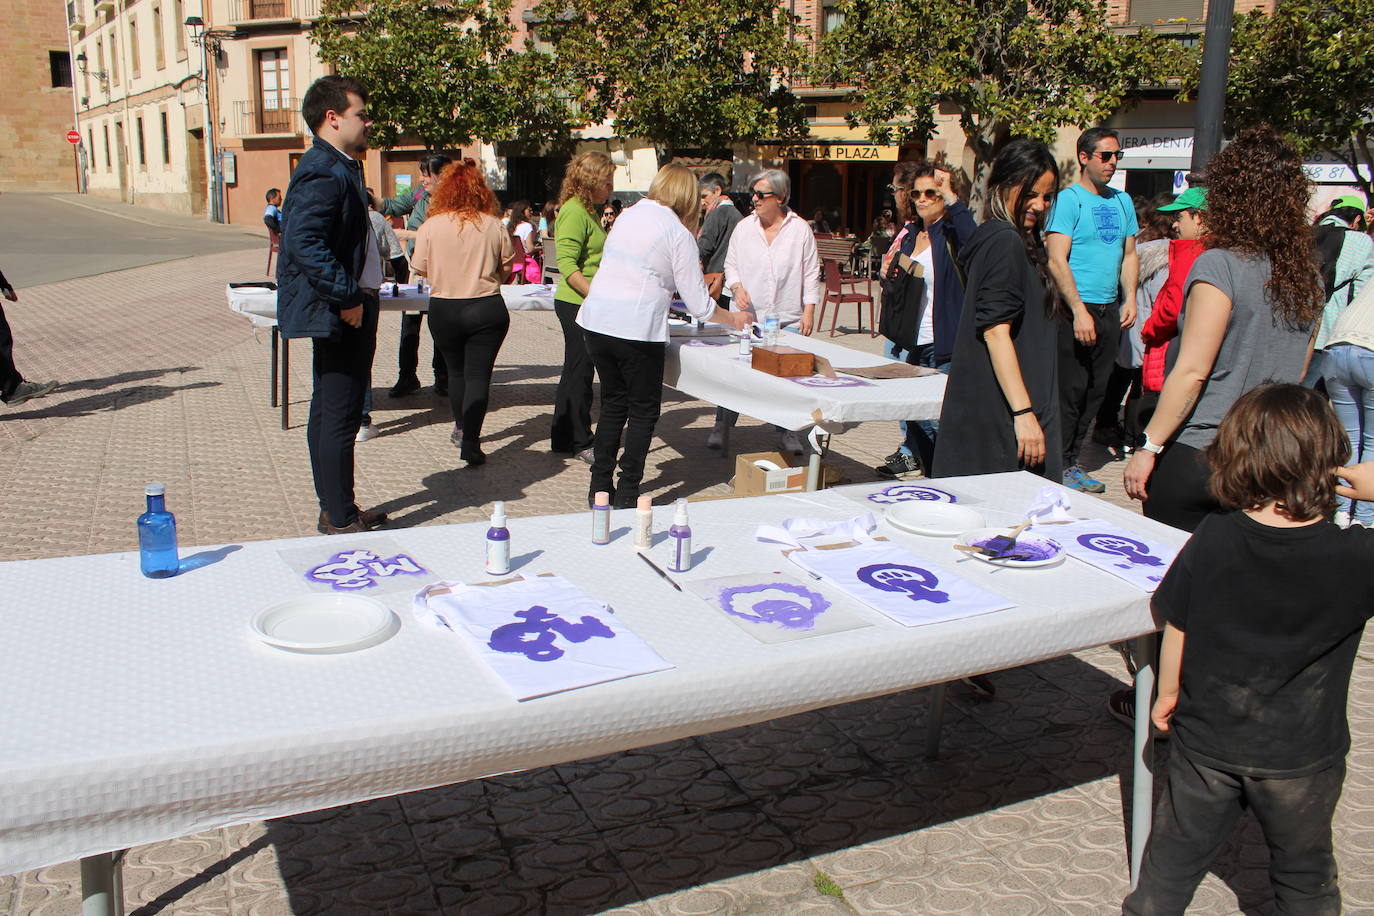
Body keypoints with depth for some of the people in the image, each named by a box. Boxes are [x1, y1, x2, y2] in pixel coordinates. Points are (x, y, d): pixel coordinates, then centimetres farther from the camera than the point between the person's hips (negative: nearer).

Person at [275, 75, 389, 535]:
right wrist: (347, 298, -24)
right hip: (341, 312, -11)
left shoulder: (339, 168, 17)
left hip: (347, 309, 11)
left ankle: (335, 510, 28)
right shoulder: (323, 172, -16)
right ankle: (340, 519, 6)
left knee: (328, 414, 16)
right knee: (339, 418, -3)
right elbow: (303, 243, -27)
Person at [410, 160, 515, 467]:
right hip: (488, 309, -1)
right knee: (478, 374, 0)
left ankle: (461, 428, 36)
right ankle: (470, 442, -7)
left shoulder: (430, 227, -7)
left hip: (444, 311, 1)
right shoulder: (495, 226, -5)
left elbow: (420, 269, 3)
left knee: (456, 370, 20)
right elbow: (507, 272, 4)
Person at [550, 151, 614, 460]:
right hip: (576, 304, -10)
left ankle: (562, 437, 24)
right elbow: (567, 265, -22)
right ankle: (581, 443, 6)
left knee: (576, 369, 15)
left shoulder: (588, 212, 17)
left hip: (584, 304, 10)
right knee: (580, 369, -3)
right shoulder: (574, 212, -14)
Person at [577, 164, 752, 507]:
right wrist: (733, 319, 13)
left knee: (613, 404, 18)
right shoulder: (679, 233, -5)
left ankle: (600, 487, 22)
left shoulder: (628, 215, 13)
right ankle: (627, 495, 7)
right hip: (637, 328, -6)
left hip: (596, 321, 7)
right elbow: (699, 305, -3)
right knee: (644, 410, 7)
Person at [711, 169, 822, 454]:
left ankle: (787, 431, 18)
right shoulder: (744, 227, 3)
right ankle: (721, 425, 16)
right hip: (747, 315, 1)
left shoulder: (800, 229, -1)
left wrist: (809, 310, -1)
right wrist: (737, 287, -9)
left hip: (788, 318, -1)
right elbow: (731, 265, 11)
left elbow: (811, 273, 4)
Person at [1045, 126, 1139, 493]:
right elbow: (1056, 260, -15)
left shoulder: (1122, 201, 14)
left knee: (1095, 391, 10)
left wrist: (1129, 299, 5)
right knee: (1070, 391, -4)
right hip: (1076, 310, -7)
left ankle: (1071, 463, 20)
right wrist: (1079, 311, -20)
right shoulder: (1069, 199, -8)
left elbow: (1129, 254, 20)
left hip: (1109, 311, 7)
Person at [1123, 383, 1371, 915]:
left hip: (1206, 741, 1)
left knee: (1176, 856, 19)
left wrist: (1168, 694, 8)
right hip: (1303, 759, 0)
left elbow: (1176, 629, -7)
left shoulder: (1210, 541, -17)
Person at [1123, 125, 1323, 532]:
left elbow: (1192, 372, -16)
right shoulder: (1307, 277, 6)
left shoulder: (1220, 265, -13)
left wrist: (1149, 447, -11)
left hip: (1198, 453, -7)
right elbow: (1296, 374, 14)